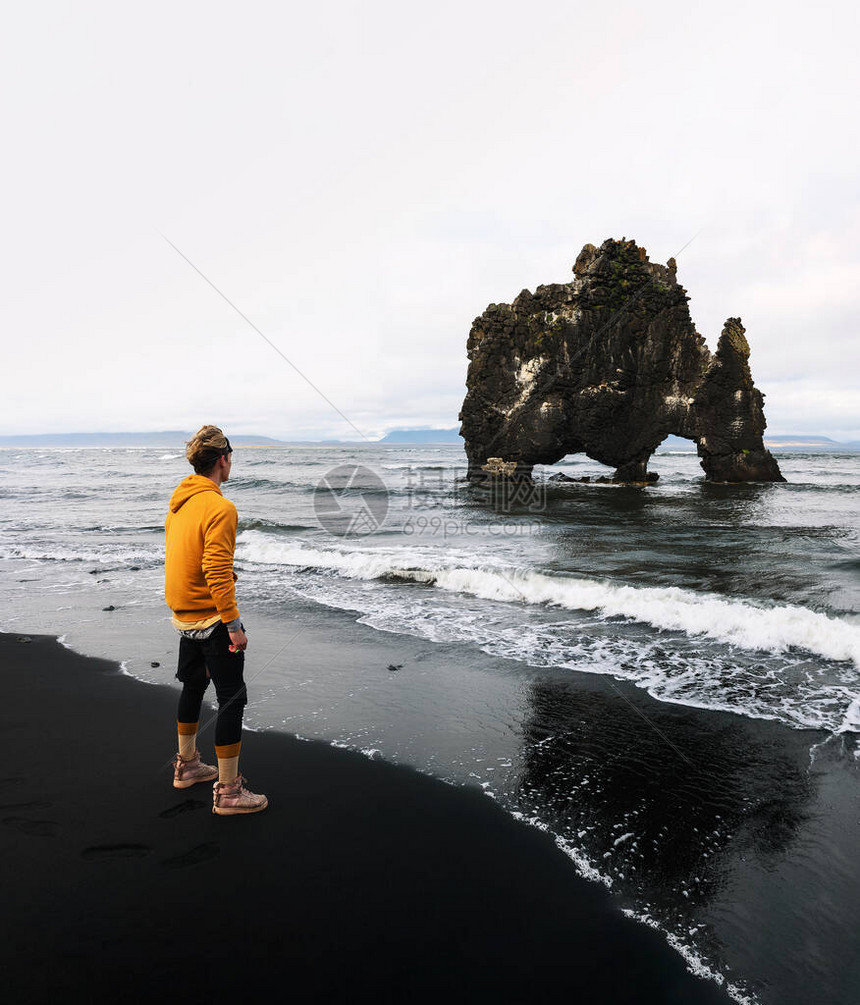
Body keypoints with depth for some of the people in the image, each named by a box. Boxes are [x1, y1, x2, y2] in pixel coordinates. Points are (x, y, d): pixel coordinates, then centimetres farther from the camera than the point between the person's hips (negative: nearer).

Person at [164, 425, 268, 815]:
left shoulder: (178, 501, 7)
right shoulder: (220, 507, -21)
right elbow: (217, 572, -26)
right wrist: (234, 625, -22)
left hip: (184, 614, 9)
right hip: (212, 618, -9)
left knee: (193, 686, 24)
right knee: (232, 699, 0)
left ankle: (187, 765, 40)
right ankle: (228, 791, 8)